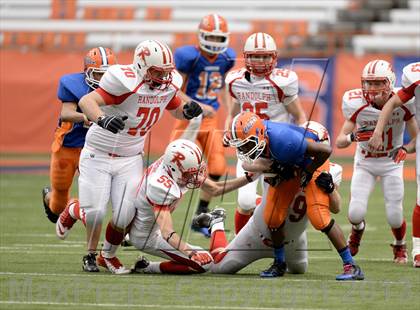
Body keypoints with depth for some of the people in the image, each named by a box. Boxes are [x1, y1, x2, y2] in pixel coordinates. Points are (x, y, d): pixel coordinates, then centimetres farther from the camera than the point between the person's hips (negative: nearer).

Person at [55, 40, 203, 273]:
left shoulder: (168, 84, -5)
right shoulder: (127, 83, -27)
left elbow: (176, 110, 16)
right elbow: (86, 101, -33)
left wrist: (187, 110, -9)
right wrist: (102, 119, -53)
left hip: (130, 159, 5)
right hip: (99, 155, -5)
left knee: (125, 215, -6)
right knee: (95, 212, -7)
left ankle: (108, 256, 22)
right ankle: (71, 213, 30)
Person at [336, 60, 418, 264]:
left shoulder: (401, 104, -21)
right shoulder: (358, 106, -20)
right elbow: (339, 141, -18)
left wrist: (405, 149, -31)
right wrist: (353, 137, -40)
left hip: (391, 163, 0)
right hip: (364, 163, 0)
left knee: (394, 215, -4)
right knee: (356, 213, -13)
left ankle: (400, 247, 30)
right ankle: (357, 229, 27)